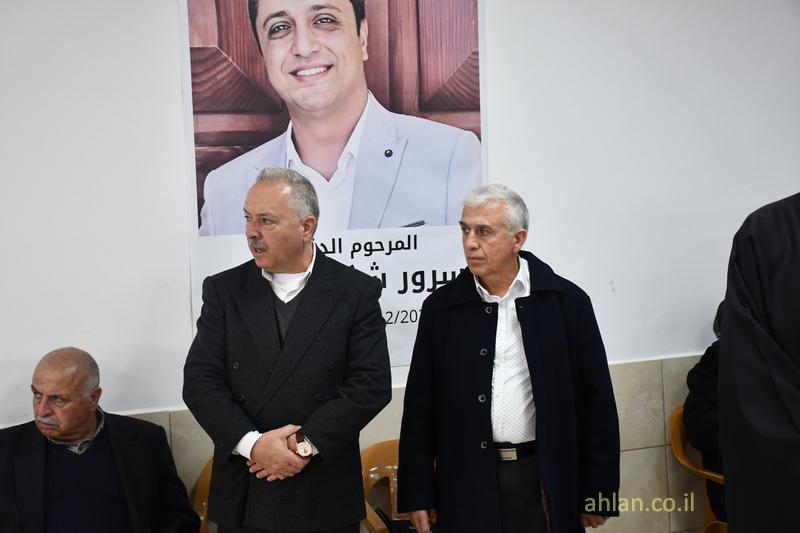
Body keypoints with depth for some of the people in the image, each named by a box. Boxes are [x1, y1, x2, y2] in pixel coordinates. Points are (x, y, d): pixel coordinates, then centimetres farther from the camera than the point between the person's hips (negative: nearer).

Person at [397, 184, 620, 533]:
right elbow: (420, 406, 4)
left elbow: (596, 400, -1)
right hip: (468, 483, 1)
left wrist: (598, 492, -1)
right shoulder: (441, 307, 1)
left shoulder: (567, 301, -3)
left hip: (549, 479, -1)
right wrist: (417, 493, 2)